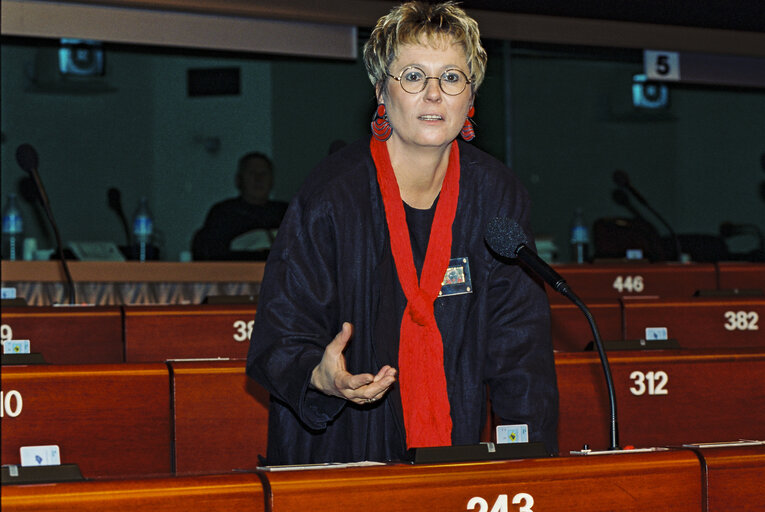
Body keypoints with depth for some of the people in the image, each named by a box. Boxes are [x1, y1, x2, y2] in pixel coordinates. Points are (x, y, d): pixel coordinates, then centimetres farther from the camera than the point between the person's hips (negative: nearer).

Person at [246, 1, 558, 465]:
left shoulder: (499, 197, 3)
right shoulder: (331, 197, -9)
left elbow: (519, 348, 5)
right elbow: (278, 341, -7)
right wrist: (321, 377, -28)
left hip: (455, 452, 4)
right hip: (339, 456, -4)